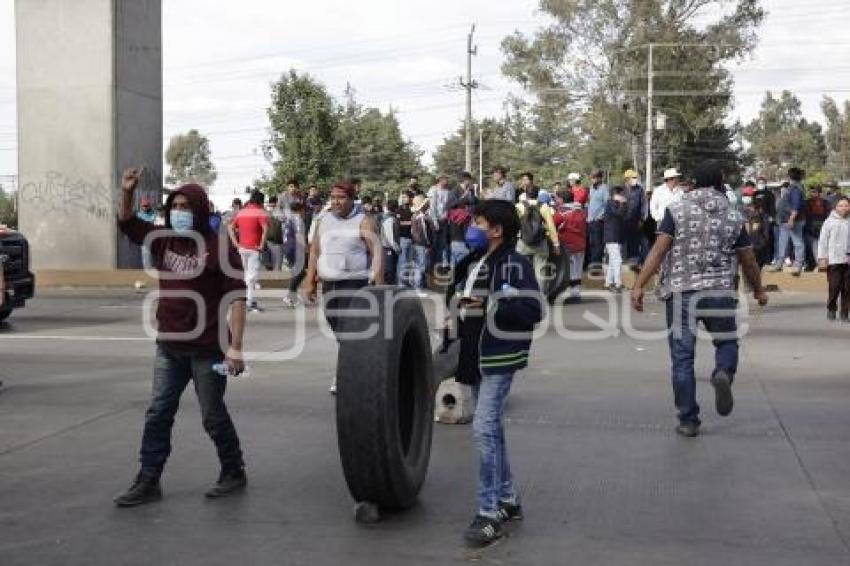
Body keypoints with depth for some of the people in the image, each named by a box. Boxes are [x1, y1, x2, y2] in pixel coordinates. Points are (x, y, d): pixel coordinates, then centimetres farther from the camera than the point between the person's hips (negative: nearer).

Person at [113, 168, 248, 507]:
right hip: (169, 347, 6)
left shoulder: (218, 247, -12)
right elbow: (127, 225, 17)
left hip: (207, 350, -6)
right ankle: (148, 482, 16)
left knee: (213, 417, 7)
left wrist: (235, 347, -20)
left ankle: (234, 473, 26)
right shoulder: (164, 240, 5)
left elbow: (236, 298, -15)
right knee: (158, 415, 8)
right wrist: (127, 193, -3)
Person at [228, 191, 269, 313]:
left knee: (246, 274, 16)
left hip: (242, 248, 6)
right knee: (252, 275, -4)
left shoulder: (241, 212, 13)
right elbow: (265, 229, -23)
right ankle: (250, 302, -7)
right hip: (254, 248, -6)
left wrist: (235, 243, 7)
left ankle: (251, 300, 22)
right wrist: (262, 245, -16)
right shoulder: (260, 213, -7)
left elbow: (230, 227, 10)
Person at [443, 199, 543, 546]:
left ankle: (489, 513, -7)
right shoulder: (471, 263, 14)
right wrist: (455, 304, 7)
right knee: (492, 429, 15)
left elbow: (532, 310, -21)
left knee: (485, 429, -14)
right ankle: (508, 500, 27)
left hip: (499, 359, -9)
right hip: (475, 358, 9)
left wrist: (490, 306, -25)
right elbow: (455, 299, 29)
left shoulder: (514, 265, -12)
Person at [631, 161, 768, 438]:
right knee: (727, 342, 21)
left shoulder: (677, 210, 1)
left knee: (682, 358, 6)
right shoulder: (733, 216, 7)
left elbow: (658, 251, -8)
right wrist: (759, 291, 29)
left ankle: (688, 421, 8)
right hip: (720, 291, 1)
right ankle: (723, 373, -12)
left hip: (680, 292, -1)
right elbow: (748, 262, 12)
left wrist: (638, 286, -8)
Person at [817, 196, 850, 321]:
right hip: (834, 260, -2)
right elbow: (823, 241, 1)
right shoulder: (830, 222, 1)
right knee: (835, 287, -3)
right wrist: (822, 258, -3)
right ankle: (831, 309, 16)